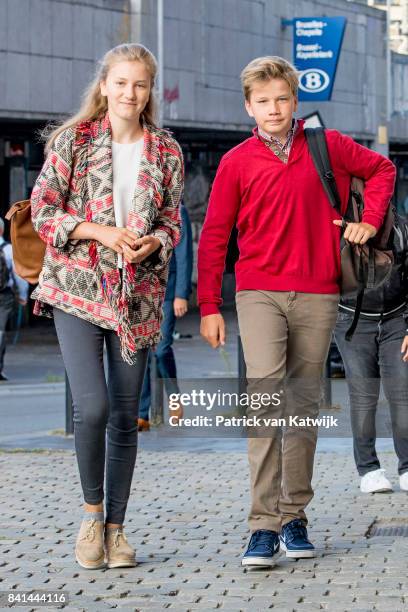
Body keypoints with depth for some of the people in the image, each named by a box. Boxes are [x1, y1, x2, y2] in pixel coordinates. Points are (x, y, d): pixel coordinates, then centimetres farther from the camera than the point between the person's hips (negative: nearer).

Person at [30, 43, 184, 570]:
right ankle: (91, 510, 7)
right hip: (77, 288, -3)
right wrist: (99, 231, -15)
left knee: (125, 415, 5)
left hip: (136, 296, 3)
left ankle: (115, 526, 16)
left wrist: (151, 242, -10)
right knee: (91, 407, -16)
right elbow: (42, 212, -2)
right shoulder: (72, 139, 0)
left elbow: (173, 224, 12)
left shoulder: (167, 152, 7)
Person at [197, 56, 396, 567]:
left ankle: (294, 516, 18)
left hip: (317, 294, 2)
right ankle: (264, 525, -16)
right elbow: (213, 237, 6)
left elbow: (381, 169, 23)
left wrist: (369, 221, 9)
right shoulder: (236, 163, 3)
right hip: (259, 291, -2)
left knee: (304, 403, 8)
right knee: (264, 394, -15)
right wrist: (209, 306, 2)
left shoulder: (328, 146, 6)